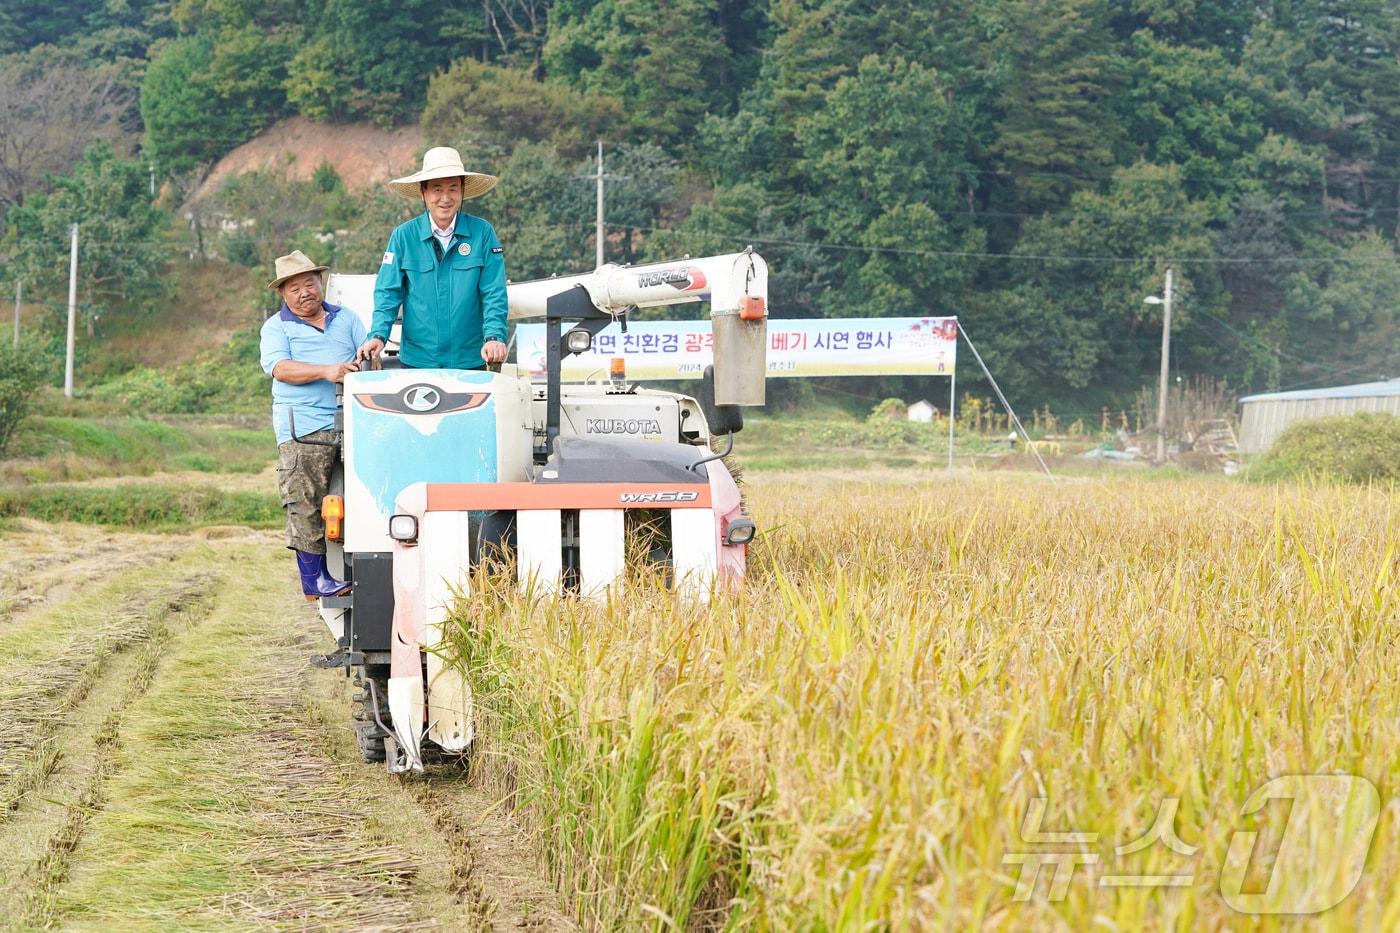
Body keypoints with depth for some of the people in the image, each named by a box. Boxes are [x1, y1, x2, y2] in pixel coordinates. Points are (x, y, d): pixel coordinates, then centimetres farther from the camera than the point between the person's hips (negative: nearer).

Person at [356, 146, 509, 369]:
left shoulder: (483, 233, 0)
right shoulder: (403, 236, 2)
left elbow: (494, 294, -2)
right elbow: (388, 292, 3)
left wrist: (494, 337, -16)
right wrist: (378, 335, -12)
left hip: (470, 361, 0)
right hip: (417, 358, 0)